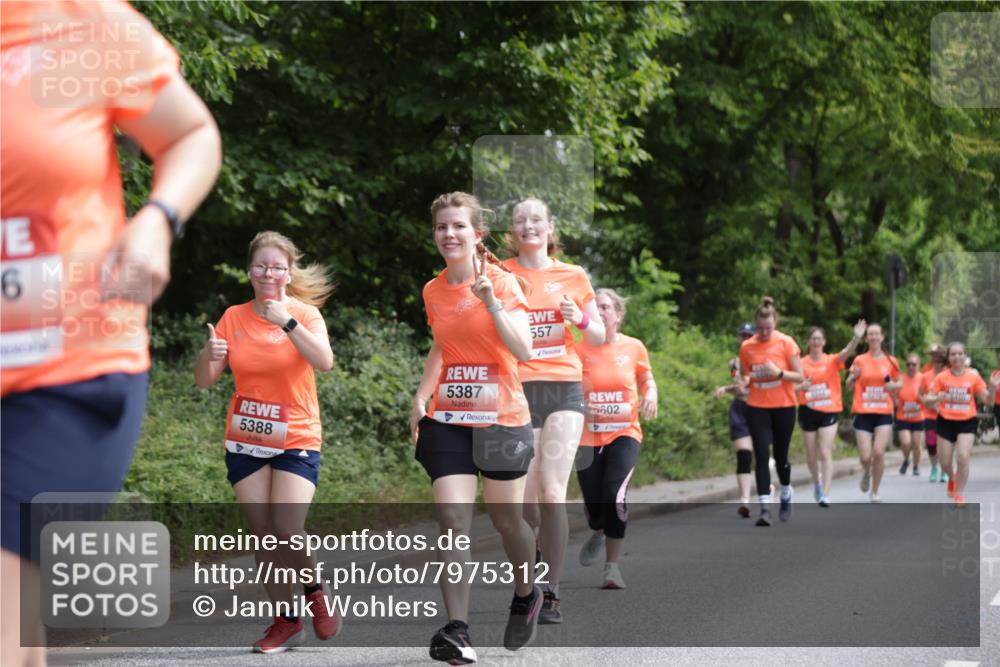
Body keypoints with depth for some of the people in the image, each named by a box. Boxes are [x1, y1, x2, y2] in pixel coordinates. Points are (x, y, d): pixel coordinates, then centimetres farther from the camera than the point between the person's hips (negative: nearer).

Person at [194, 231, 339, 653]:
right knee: (263, 535, 1)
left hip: (296, 440, -3)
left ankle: (314, 590, 12)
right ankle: (286, 621, 14)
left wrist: (286, 321, -31)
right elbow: (205, 381, 1)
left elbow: (324, 362, -23)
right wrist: (209, 355, -20)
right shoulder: (233, 318, 3)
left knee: (287, 529, -17)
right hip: (245, 441, 3)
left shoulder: (305, 314, -5)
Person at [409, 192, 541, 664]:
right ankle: (456, 629, -14)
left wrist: (492, 303, -28)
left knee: (506, 518, 8)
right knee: (452, 519, -11)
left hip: (502, 418, -3)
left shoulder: (502, 282, -9)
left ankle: (526, 595, 38)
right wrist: (421, 397, 10)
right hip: (448, 420, 3)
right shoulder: (433, 292, 6)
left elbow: (523, 351, -18)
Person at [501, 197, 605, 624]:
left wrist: (580, 320, -5)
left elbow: (598, 338, 16)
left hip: (563, 386, 0)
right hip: (518, 390, 0)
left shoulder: (573, 277, 9)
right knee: (526, 497, -1)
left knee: (551, 490, -12)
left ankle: (551, 595, -11)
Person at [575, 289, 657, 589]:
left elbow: (647, 380, 16)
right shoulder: (580, 349, -3)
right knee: (594, 505, 3)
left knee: (615, 493, -23)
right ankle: (599, 533, 44)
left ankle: (612, 566, -10)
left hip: (624, 432, -1)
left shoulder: (634, 347, 1)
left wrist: (650, 395, -6)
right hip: (588, 437, 1)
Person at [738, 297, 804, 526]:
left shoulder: (786, 343, -7)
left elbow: (800, 377, -6)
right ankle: (765, 508, -10)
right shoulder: (747, 346, 0)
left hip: (783, 407, -1)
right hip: (757, 408, 1)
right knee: (761, 456, -9)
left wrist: (779, 372, -22)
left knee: (780, 456, 7)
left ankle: (786, 496, 35)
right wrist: (743, 382, -11)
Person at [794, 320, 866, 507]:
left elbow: (847, 352, -20)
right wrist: (801, 386, -21)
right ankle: (817, 483, 38)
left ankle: (825, 495, -12)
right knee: (811, 455, 11)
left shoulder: (832, 361, -1)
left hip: (829, 411, -1)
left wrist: (857, 337, -39)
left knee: (826, 453, -10)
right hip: (808, 411, 1)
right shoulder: (802, 363, 0)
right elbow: (793, 385, 3)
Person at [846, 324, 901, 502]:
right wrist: (853, 377, -16)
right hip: (863, 413, 0)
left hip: (884, 413, 0)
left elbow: (899, 383, 17)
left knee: (878, 452, -15)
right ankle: (867, 473, 32)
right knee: (865, 457, -6)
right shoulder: (860, 360, 3)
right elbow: (849, 386, 6)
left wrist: (893, 385, -6)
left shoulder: (891, 361, 5)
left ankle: (875, 492, 2)